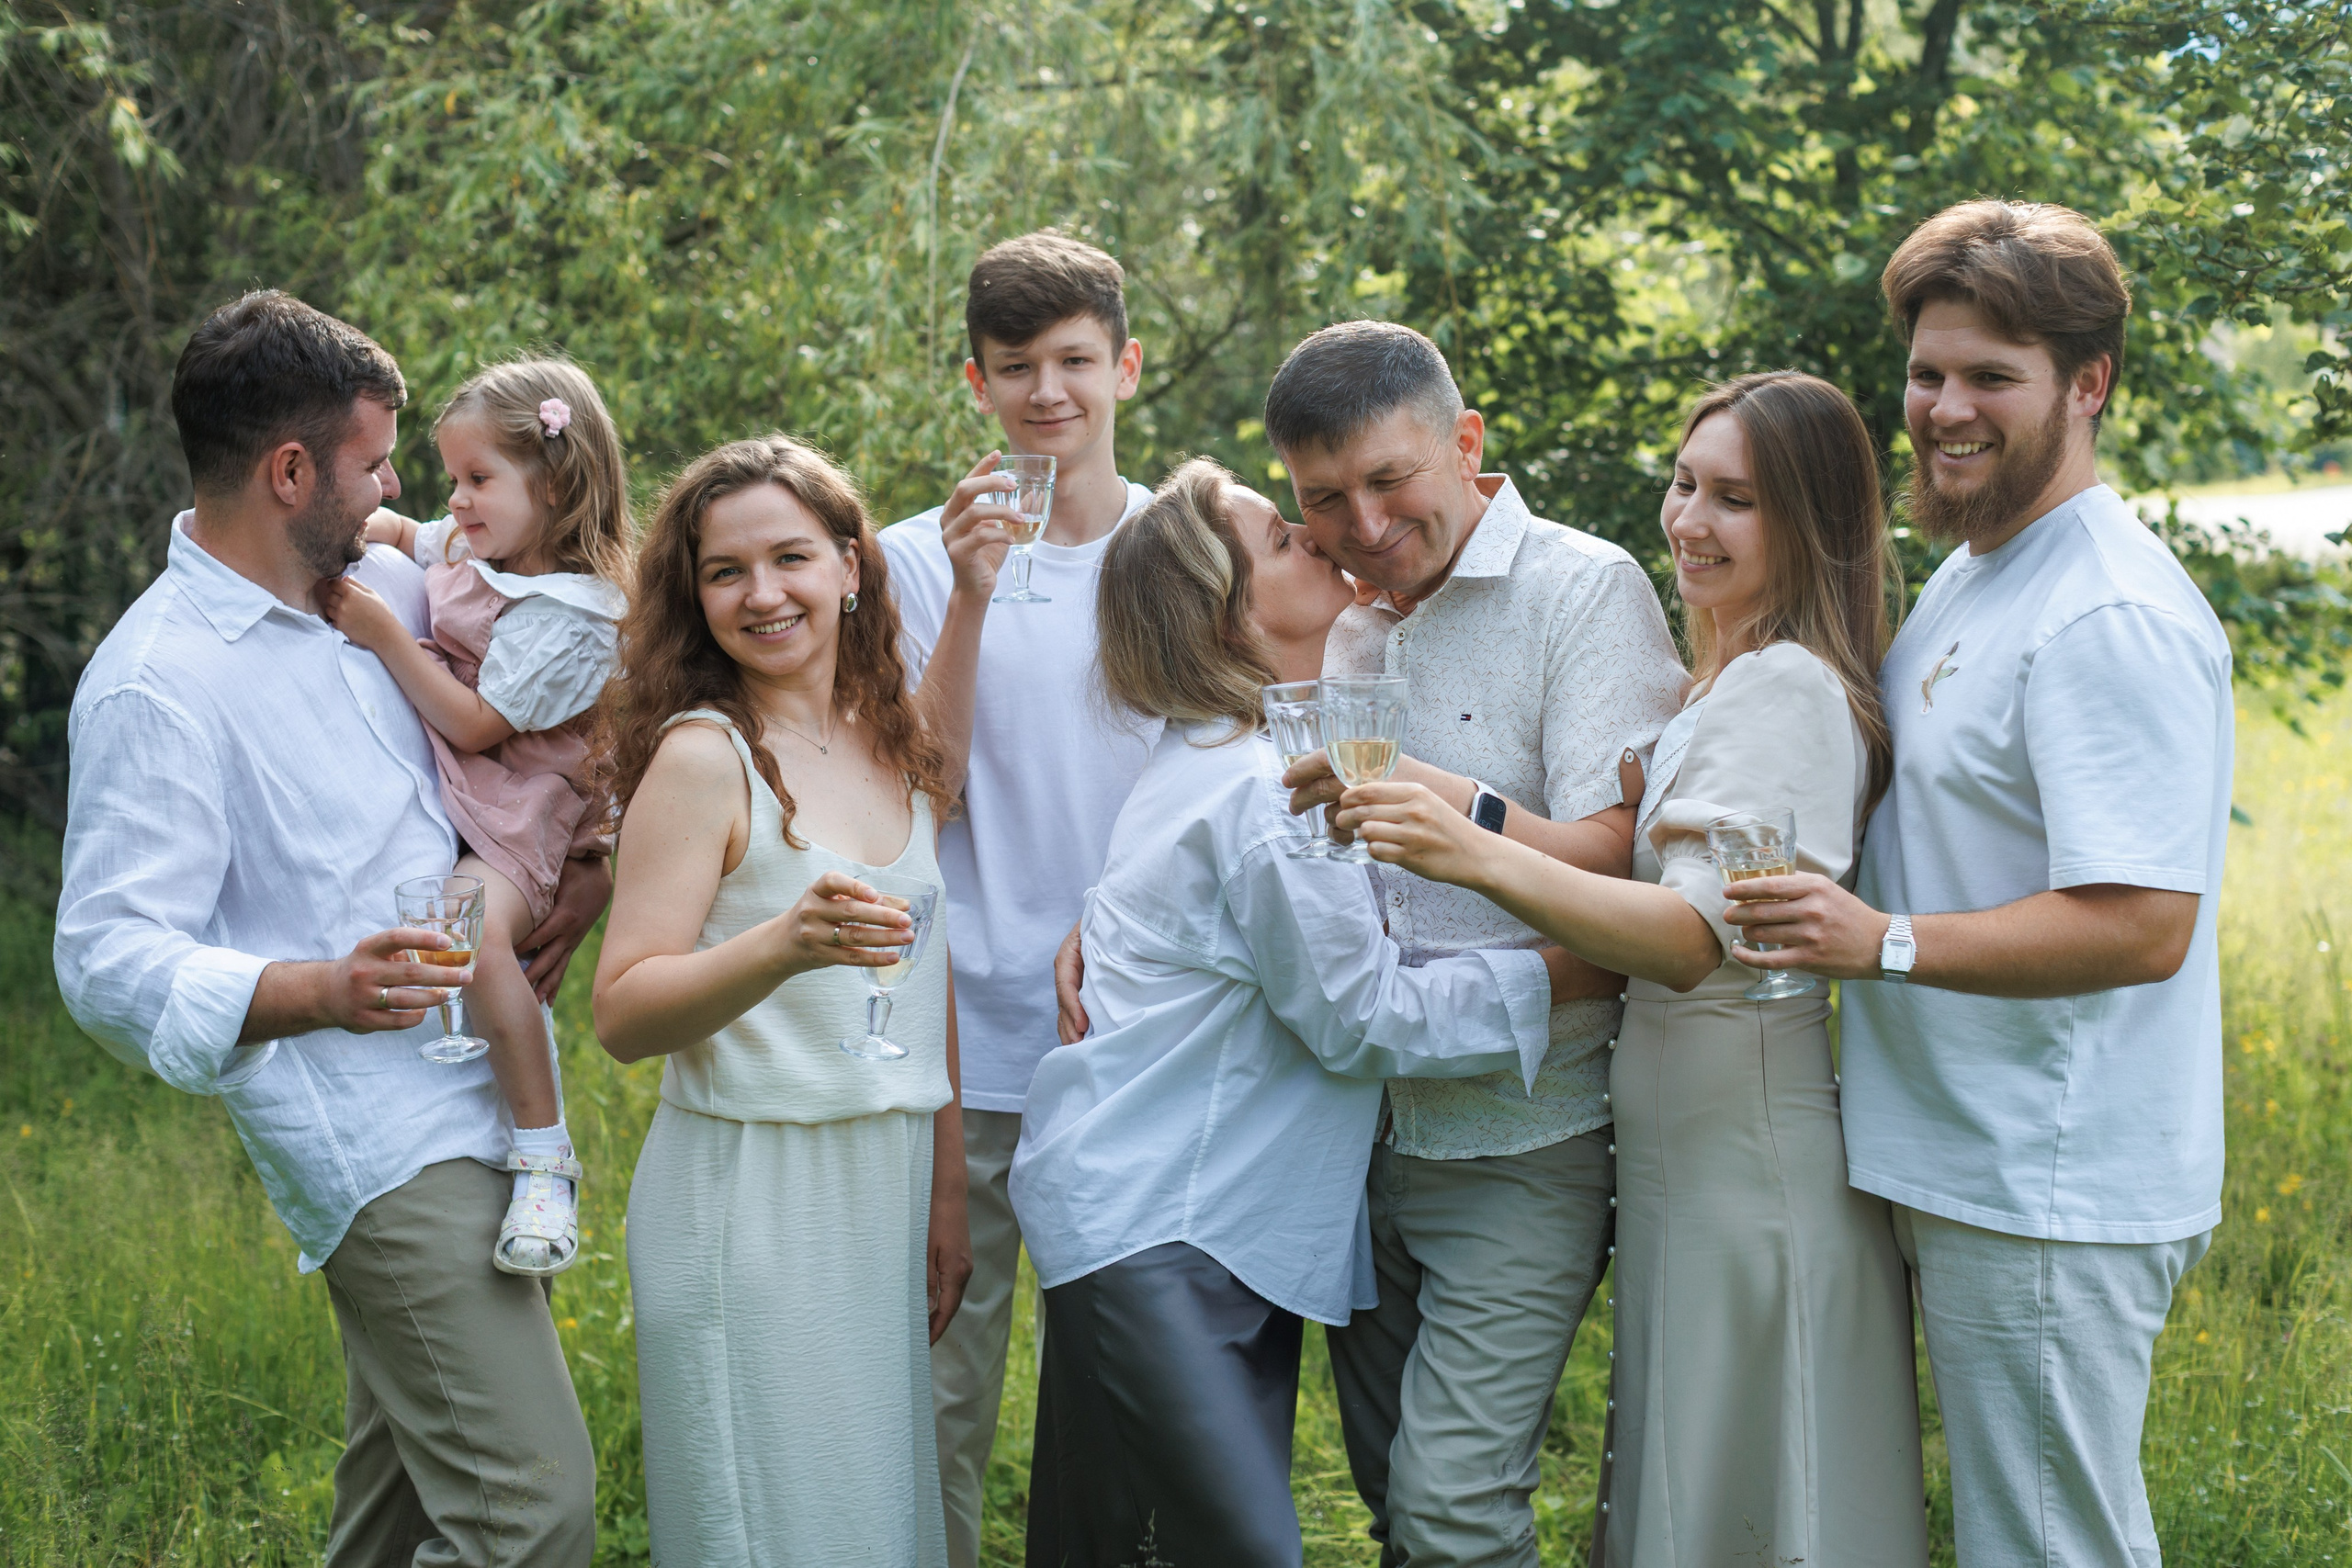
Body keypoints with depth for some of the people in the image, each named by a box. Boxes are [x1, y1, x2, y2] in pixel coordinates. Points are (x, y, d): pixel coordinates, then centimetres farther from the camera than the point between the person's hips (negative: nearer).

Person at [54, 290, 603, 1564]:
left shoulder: (381, 587, 9)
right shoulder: (155, 685, -14)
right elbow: (110, 961, -17)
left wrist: (594, 845, 8)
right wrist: (320, 992, -33)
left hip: (473, 1110, 8)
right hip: (385, 1149, -8)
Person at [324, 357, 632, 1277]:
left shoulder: (568, 614, -17)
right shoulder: (472, 547, 9)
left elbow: (476, 725, -21)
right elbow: (396, 532, 31)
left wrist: (381, 632, -20)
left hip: (516, 819, -10)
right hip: (440, 796, 10)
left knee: (472, 932, -33)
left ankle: (545, 1159, -25)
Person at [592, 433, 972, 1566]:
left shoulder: (900, 754, 9)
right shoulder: (703, 756, -10)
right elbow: (622, 1015, -16)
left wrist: (948, 1199, 13)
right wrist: (784, 944, -32)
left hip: (885, 1191, 6)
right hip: (749, 1203, -6)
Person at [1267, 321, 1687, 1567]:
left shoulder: (1586, 589, -9)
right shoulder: (1345, 625, 12)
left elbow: (1616, 861, -17)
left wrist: (1458, 810, -35)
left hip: (1518, 1137, -7)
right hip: (1363, 1127, 7)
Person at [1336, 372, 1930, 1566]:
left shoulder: (1786, 686, -15)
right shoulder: (1726, 681, 16)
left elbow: (1698, 936, -25)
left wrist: (1483, 860, -35)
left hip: (1749, 1153, -10)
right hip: (1690, 1150, 10)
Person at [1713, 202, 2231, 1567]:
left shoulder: (2113, 621, -19)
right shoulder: (1971, 572, 13)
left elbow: (2142, 927, -25)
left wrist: (1887, 942, -26)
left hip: (2051, 1198, -10)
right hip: (1965, 1168, 10)